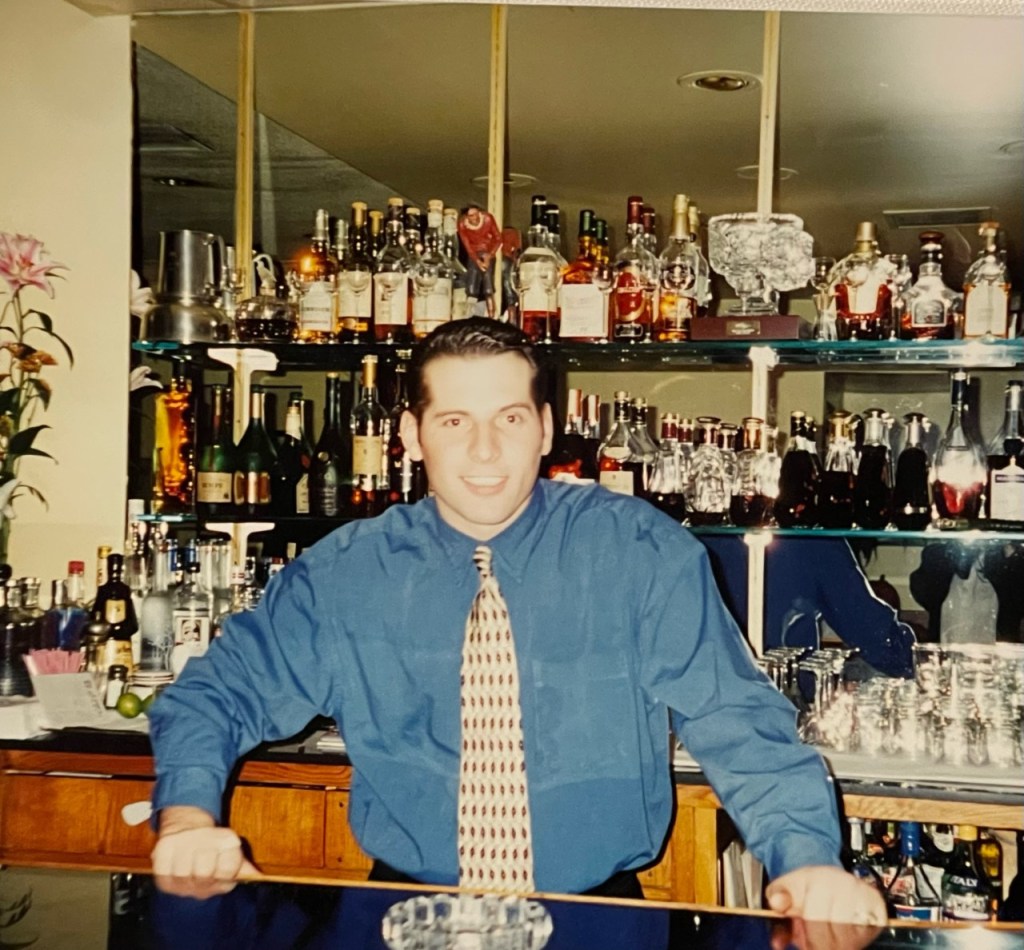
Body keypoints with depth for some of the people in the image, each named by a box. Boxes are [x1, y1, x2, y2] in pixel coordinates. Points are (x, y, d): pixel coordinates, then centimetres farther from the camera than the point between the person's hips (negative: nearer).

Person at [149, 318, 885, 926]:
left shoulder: (639, 552, -3)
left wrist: (809, 858, -23)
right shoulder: (344, 574, 1)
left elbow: (735, 721, -6)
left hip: (597, 913, 0)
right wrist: (190, 817, -14)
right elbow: (219, 692, 6)